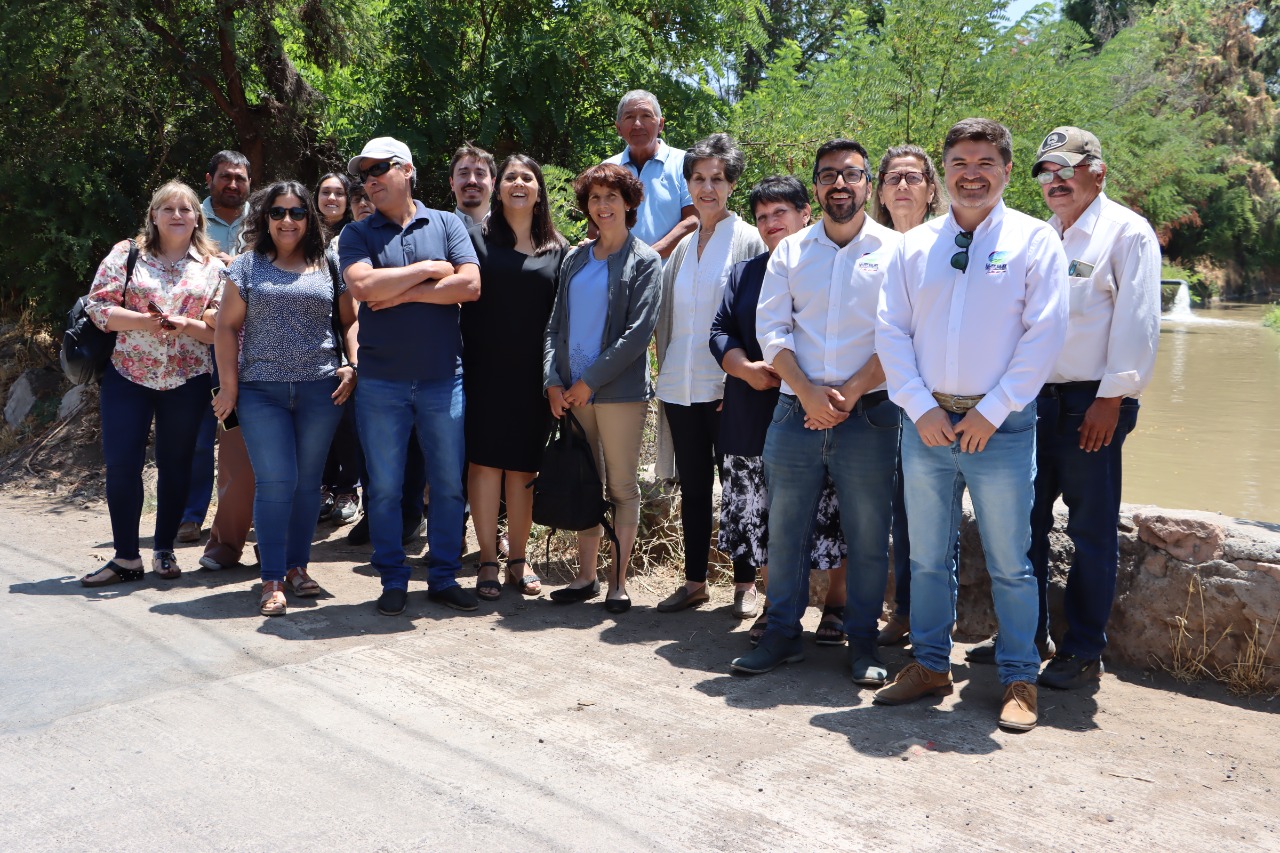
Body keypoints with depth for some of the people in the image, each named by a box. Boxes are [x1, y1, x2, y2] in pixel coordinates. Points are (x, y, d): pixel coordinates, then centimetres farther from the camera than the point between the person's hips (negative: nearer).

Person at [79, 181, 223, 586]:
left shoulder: (212, 266, 5)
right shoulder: (125, 254, 3)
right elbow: (98, 306, -3)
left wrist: (186, 325, -17)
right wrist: (146, 321, -17)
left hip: (187, 380, 1)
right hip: (128, 375, 0)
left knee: (175, 464, 8)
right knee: (121, 464, -2)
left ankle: (164, 550, 22)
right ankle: (126, 557, 9)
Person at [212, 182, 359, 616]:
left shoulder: (328, 267, 11)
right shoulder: (247, 265, 8)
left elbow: (350, 322, 11)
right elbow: (227, 326, 5)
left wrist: (353, 367, -4)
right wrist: (228, 385, -2)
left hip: (320, 389, 1)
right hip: (261, 390, -1)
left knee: (308, 481, 7)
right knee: (275, 482, -5)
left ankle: (297, 565, 21)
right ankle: (272, 580, 3)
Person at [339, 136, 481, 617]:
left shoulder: (446, 224, 6)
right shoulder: (357, 235, 5)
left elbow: (470, 286, -9)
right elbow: (363, 286, -15)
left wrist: (400, 293, -9)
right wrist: (429, 269, -9)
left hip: (443, 377, 0)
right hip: (380, 380, 0)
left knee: (449, 483, 6)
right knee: (384, 487, 6)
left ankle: (444, 577, 19)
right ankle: (393, 581, 19)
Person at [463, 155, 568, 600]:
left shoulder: (557, 249, 10)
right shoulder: (477, 237, 4)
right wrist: (462, 360, -8)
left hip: (533, 374, 2)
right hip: (485, 368, -2)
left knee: (524, 465, 6)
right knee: (485, 460, -2)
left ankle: (518, 559, 18)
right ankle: (488, 561, 8)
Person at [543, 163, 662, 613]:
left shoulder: (644, 260, 0)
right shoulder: (575, 259, 13)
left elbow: (638, 332, -9)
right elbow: (555, 325, 11)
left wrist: (590, 381, -12)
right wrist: (553, 381, -2)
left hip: (620, 390, -4)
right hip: (571, 391, 4)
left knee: (621, 487, 2)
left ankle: (618, 581, 10)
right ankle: (585, 576, 18)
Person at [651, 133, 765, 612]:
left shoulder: (747, 241, -2)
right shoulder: (682, 245, 14)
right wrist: (665, 369, 11)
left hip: (727, 386, -5)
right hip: (680, 385, 5)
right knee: (692, 486, 11)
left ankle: (745, 584, 14)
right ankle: (694, 582, 22)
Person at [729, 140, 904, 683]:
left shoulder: (894, 250, 3)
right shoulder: (790, 251, 11)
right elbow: (771, 328, 4)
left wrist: (850, 394, -12)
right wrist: (808, 392, -9)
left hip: (869, 414, -2)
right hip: (796, 409, 2)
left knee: (868, 535, 3)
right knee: (785, 528, 6)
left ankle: (863, 642, 17)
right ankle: (783, 634, 19)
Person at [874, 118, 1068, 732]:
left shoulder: (1034, 240, 1)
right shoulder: (915, 245, 9)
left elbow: (1044, 334, -6)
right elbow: (891, 331, 5)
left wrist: (991, 411, -11)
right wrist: (921, 407, -6)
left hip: (1001, 424, -3)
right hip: (926, 421, 3)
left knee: (1009, 562, 4)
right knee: (927, 557, 12)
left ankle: (1019, 679, 18)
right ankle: (931, 665, 26)